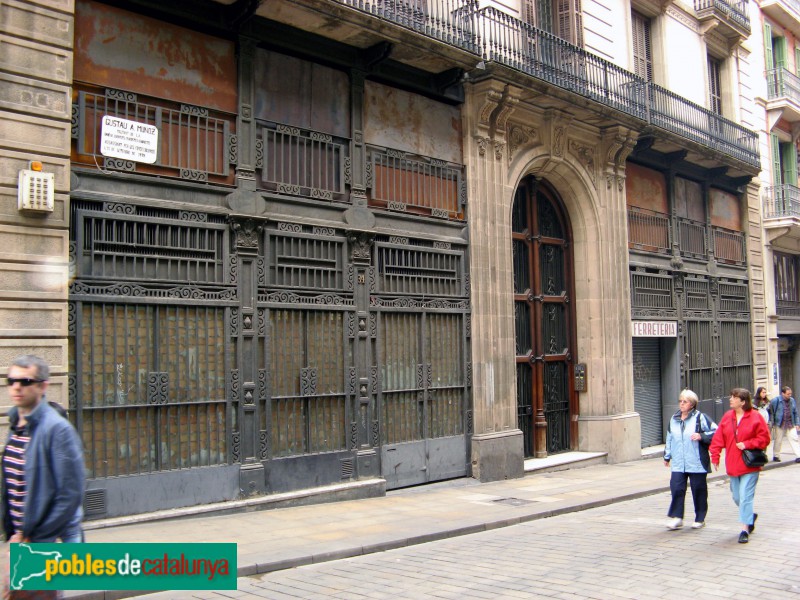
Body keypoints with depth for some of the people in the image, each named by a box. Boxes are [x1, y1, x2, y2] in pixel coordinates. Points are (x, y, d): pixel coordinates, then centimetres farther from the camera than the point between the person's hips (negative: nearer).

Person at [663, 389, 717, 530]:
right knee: (676, 488, -7)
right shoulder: (674, 419, 13)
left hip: (696, 463, -4)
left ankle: (700, 519, 19)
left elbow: (715, 432, -4)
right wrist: (667, 456, 24)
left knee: (699, 490, 6)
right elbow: (669, 438, 22)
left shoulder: (700, 417, -4)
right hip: (678, 463, 4)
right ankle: (677, 517, 1)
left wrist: (701, 436, -18)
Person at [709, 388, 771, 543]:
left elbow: (764, 438, -6)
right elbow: (718, 438, 3)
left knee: (745, 497, -7)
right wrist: (715, 456, -3)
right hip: (732, 465, 5)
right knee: (737, 497, 15)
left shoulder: (755, 417, -8)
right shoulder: (727, 417, 4)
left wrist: (747, 444, -16)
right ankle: (750, 516, 41)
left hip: (749, 465, -5)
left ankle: (745, 529, 1)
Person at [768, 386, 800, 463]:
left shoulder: (792, 401, 5)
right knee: (778, 440, 8)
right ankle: (776, 456, 22)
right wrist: (772, 422, -4)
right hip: (779, 424, -3)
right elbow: (770, 411, -3)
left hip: (790, 425, 3)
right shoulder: (776, 400, -9)